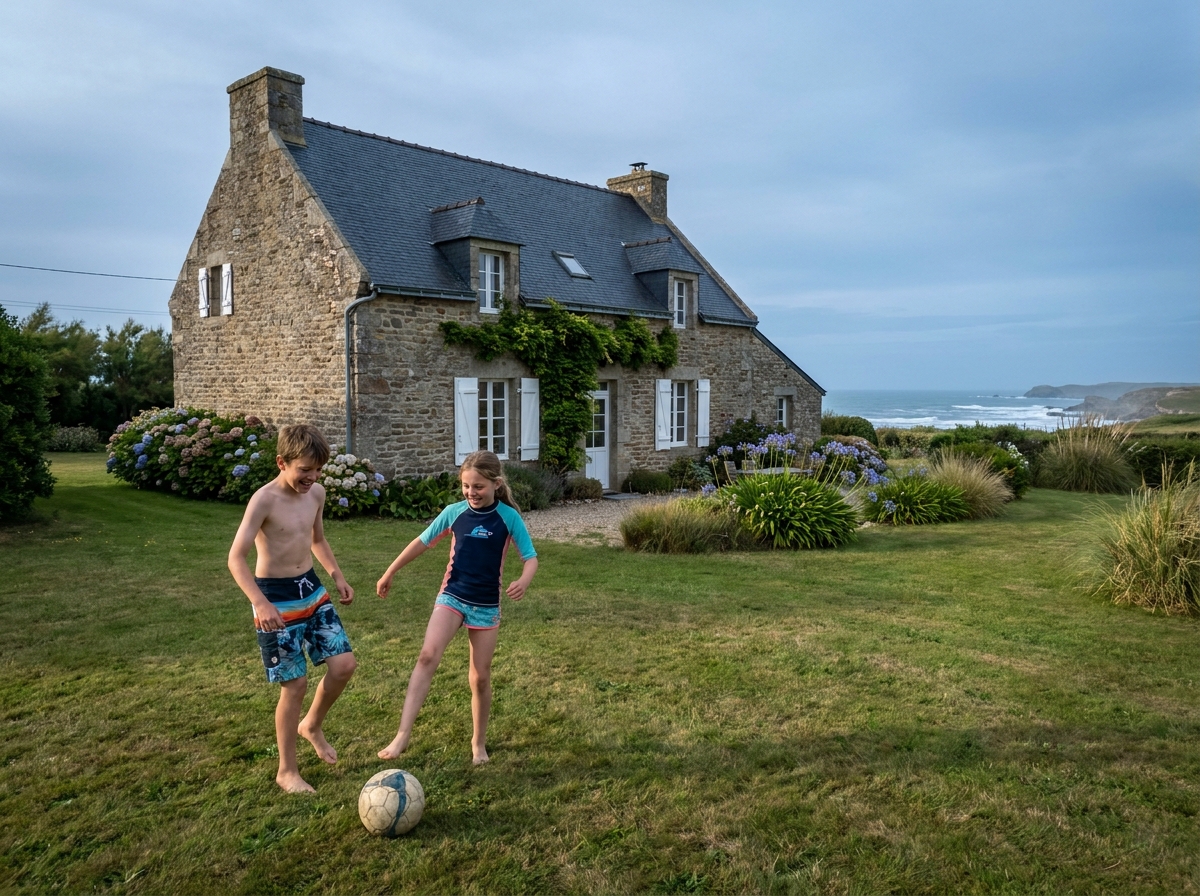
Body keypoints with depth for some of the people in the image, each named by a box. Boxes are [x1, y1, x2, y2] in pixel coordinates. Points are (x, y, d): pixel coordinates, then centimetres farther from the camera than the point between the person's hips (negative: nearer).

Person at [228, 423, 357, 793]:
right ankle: (287, 771, 18)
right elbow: (236, 558, -22)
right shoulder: (264, 500, -18)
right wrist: (261, 604, -33)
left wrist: (337, 575, 8)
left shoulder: (316, 493, 2)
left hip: (312, 590, 6)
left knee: (344, 664, 0)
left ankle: (312, 725, 28)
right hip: (277, 599, -6)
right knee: (295, 684, -1)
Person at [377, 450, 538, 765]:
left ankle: (479, 741, 27)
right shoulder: (454, 512, -3)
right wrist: (389, 573, 16)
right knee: (427, 656, -21)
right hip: (451, 597, 1)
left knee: (480, 676, 6)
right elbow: (422, 542, 9)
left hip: (486, 605, -1)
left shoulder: (509, 516, -8)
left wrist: (524, 580, -29)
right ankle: (403, 734, -21)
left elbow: (531, 557, -6)